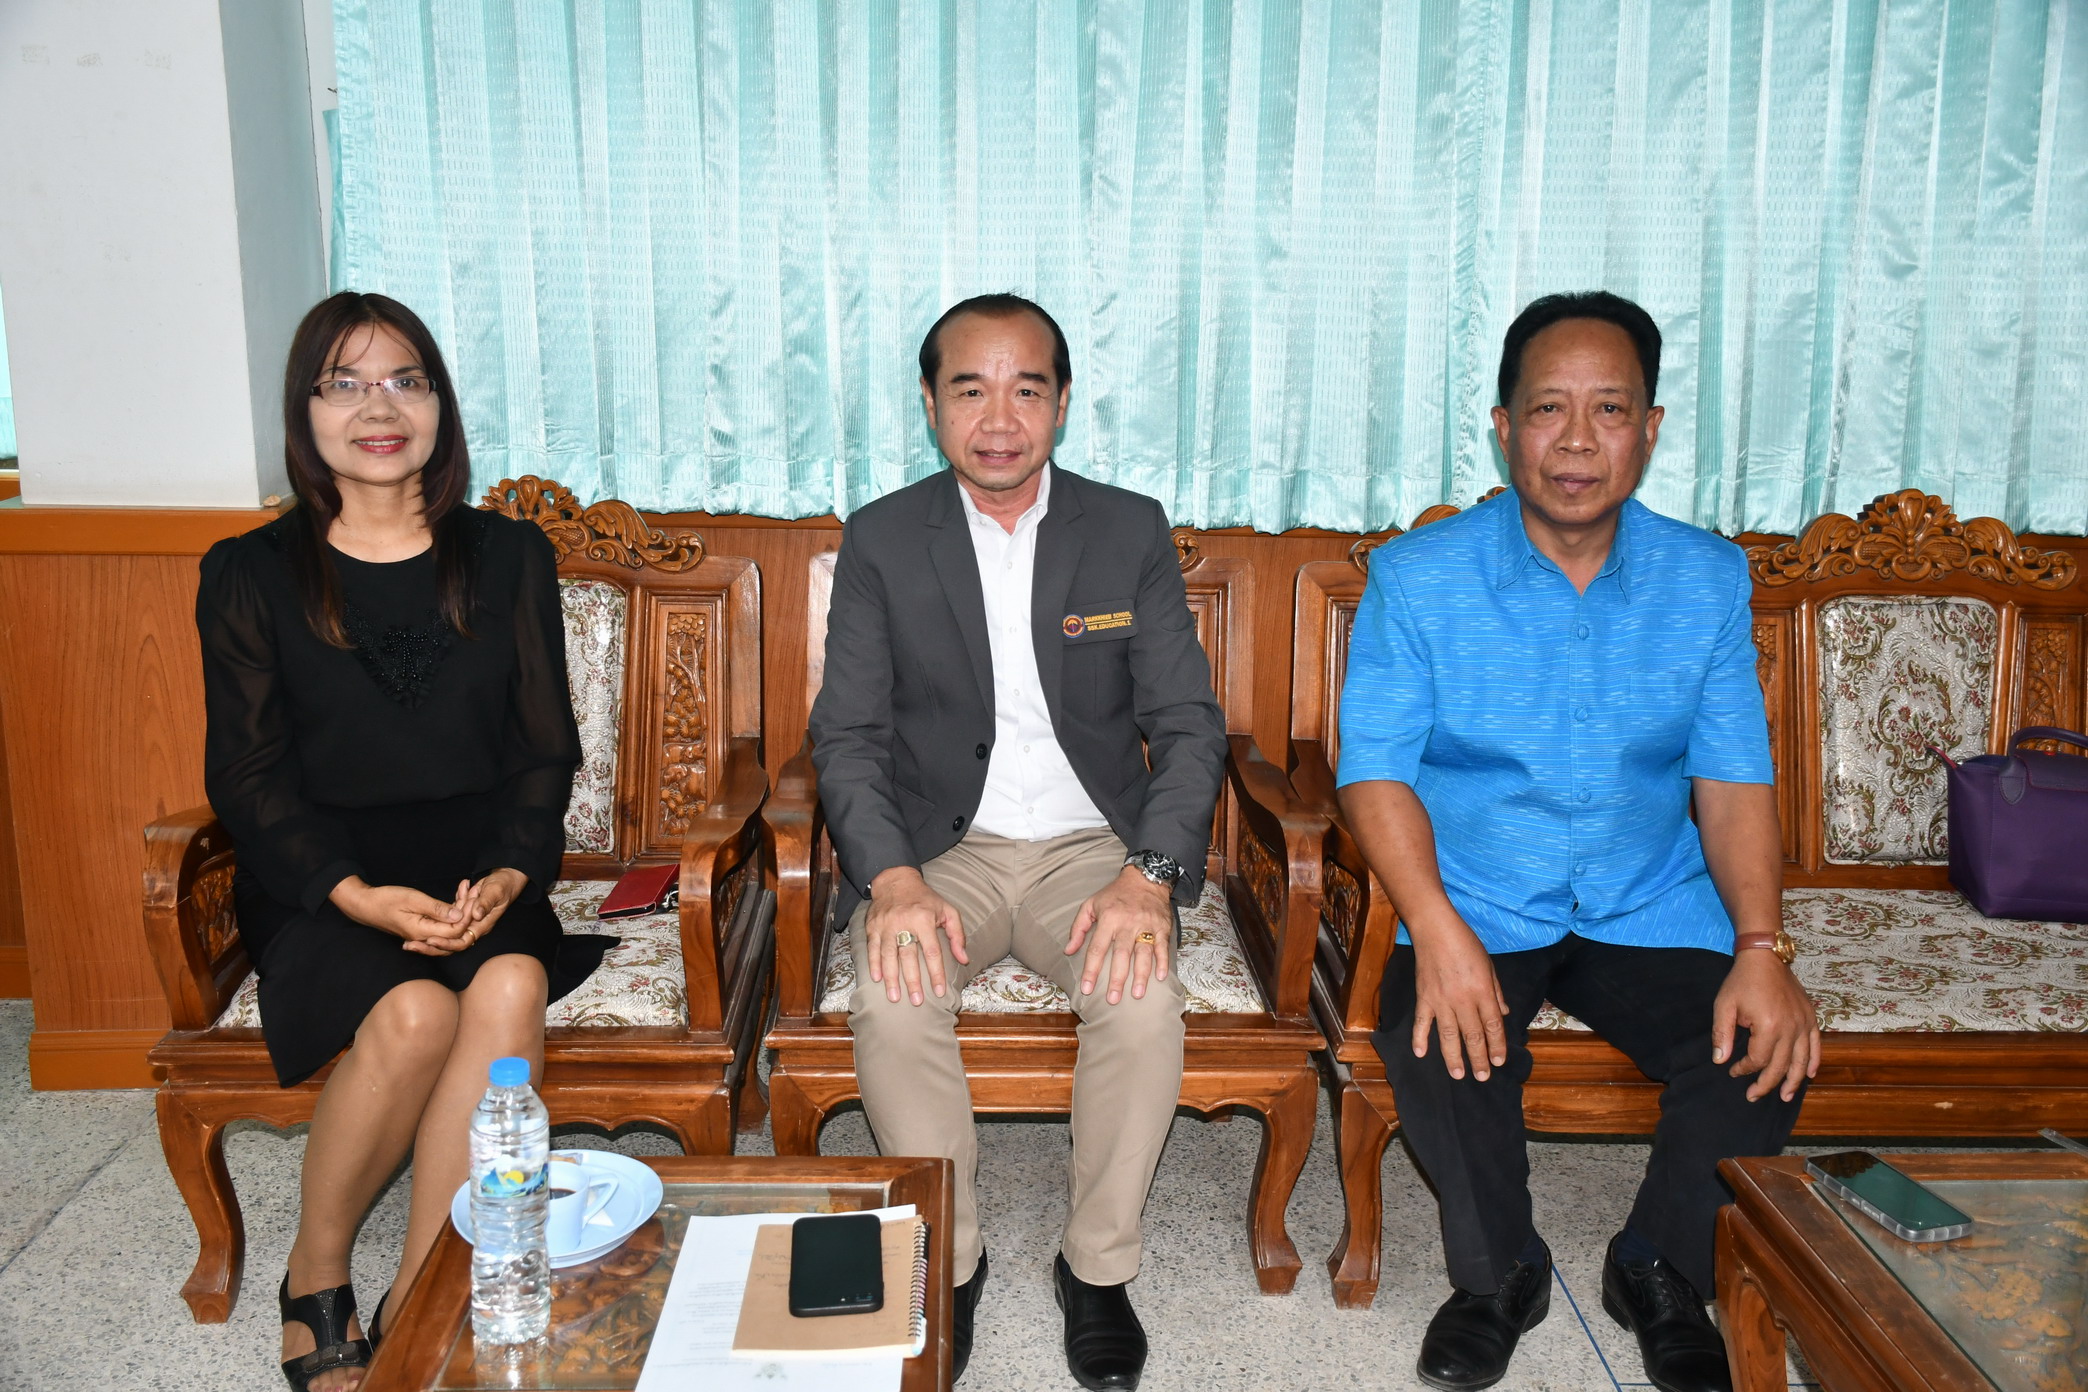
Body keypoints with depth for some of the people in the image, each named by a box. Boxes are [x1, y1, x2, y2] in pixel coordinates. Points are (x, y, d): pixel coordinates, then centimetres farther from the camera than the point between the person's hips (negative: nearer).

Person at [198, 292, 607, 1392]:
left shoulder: (510, 558, 9)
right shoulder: (251, 577, 5)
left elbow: (544, 752, 7)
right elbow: (247, 776, 0)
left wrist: (510, 872, -13)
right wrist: (360, 896, -17)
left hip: (481, 873, 2)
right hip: (321, 880, -1)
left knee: (510, 984, -31)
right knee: (415, 1011, -31)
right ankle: (314, 1281, -4)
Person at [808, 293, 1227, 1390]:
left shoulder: (1131, 532, 1)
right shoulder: (881, 540, 0)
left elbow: (1188, 723, -3)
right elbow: (847, 735, -4)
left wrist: (1148, 876, -21)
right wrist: (893, 879, -23)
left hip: (1092, 845, 0)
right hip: (939, 849, 0)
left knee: (1145, 1001, -27)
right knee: (892, 1000, -28)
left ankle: (1098, 1265, -3)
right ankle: (947, 1258, -4)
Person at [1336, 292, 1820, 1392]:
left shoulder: (1708, 579, 1)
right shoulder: (1417, 577, -6)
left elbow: (1733, 783, 1)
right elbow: (1375, 770, -10)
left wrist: (1761, 949, -14)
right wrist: (1439, 932, -26)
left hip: (1652, 909, 2)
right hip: (1476, 908, -2)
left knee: (1763, 1051, -21)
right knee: (1436, 1047, -29)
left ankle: (1660, 1274, 11)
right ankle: (1499, 1277, 4)